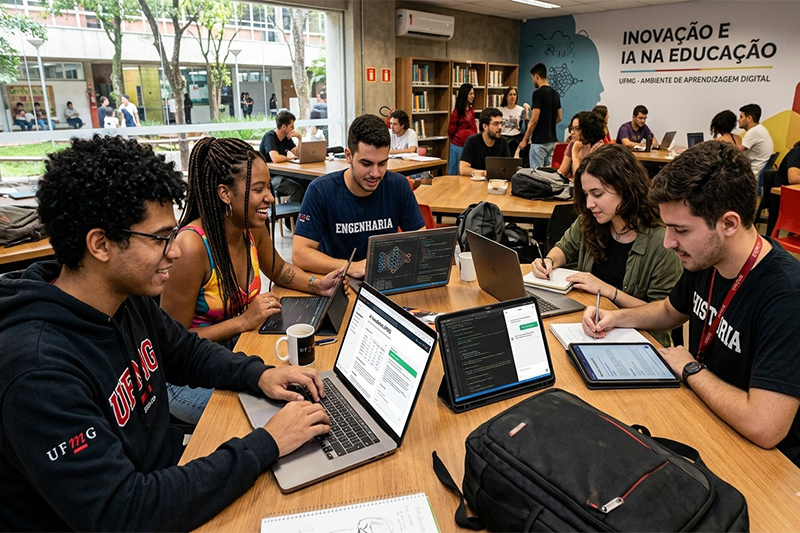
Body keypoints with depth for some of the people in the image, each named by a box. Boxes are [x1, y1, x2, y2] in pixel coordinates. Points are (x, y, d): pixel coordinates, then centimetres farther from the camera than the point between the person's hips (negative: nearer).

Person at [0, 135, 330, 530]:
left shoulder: (129, 298, -6)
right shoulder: (38, 369, -31)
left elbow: (186, 352, 12)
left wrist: (258, 375, -6)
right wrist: (266, 444, -28)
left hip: (168, 465, 7)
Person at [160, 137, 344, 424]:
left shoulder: (253, 229, -6)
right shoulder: (192, 247, -27)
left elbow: (279, 270, 16)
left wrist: (318, 285, -3)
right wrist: (244, 321, -25)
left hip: (236, 350, 6)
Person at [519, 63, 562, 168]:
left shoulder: (538, 93, -15)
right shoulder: (555, 93, 11)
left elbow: (534, 120, -18)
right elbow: (559, 118, 15)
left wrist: (524, 139, -11)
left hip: (539, 141, -9)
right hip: (551, 140, 9)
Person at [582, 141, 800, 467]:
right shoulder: (704, 259, -6)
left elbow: (762, 427, -37)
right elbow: (671, 311, 16)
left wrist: (690, 368, -20)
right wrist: (617, 317, -3)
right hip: (699, 408, 7)